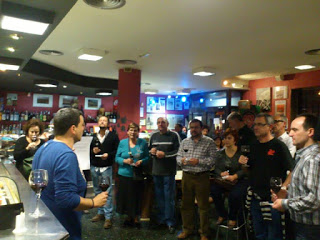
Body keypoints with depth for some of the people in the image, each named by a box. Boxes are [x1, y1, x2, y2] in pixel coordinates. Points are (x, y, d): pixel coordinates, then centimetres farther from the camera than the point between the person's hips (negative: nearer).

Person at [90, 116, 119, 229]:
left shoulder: (113, 136, 1)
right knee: (97, 191, 13)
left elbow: (117, 150, -2)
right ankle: (100, 213, 27)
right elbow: (87, 150, 15)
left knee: (108, 193, -4)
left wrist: (109, 154, -16)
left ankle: (108, 217, 4)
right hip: (94, 167, 4)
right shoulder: (93, 136, 11)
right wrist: (92, 151, -6)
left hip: (107, 167, -4)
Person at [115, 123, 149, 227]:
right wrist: (125, 161, -15)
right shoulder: (122, 142, 3)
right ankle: (129, 217, 29)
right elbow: (117, 158, 4)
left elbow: (147, 157, 4)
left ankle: (136, 217, 26)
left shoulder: (143, 143, 1)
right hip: (124, 174, 1)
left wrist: (141, 161, -15)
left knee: (137, 197, 3)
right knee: (125, 196, 6)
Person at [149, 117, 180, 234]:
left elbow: (178, 151, -9)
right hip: (156, 171, 5)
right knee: (159, 196, 14)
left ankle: (170, 222, 11)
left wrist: (165, 154, -16)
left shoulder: (174, 135, -4)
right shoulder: (153, 136, 11)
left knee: (169, 197, 0)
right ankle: (161, 219, 27)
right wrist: (151, 151, -3)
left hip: (169, 171, -5)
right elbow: (149, 149, 19)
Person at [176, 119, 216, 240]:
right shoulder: (185, 142, 13)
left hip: (202, 177, -4)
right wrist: (182, 160, -8)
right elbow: (178, 156, 14)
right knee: (186, 204, 13)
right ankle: (187, 229, 29)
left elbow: (213, 159, -9)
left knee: (203, 205, 4)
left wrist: (198, 161, -18)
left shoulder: (209, 142, -1)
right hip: (187, 176, 4)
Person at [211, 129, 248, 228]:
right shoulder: (220, 153, 8)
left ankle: (232, 218, 1)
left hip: (239, 180, -4)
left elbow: (244, 169, -11)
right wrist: (221, 173, -16)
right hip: (223, 181, 4)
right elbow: (216, 168, 5)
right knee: (214, 189, -24)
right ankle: (222, 214, 2)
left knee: (235, 194, -31)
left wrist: (234, 176, -24)